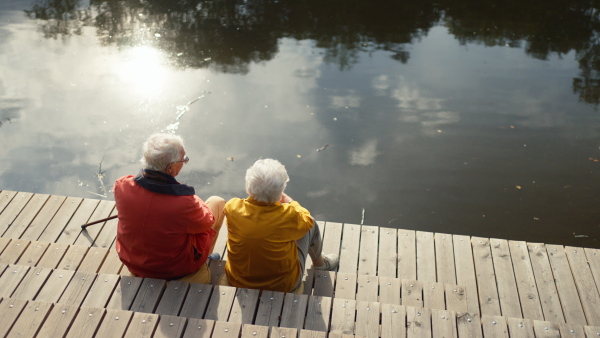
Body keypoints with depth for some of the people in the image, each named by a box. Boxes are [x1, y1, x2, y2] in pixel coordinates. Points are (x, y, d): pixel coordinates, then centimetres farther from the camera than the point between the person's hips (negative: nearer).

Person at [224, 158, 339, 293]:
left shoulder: (232, 207, -23)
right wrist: (287, 199, 8)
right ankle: (319, 262, 46)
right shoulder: (288, 216, -31)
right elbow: (307, 219, -5)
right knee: (311, 225, 12)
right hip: (283, 286, -3)